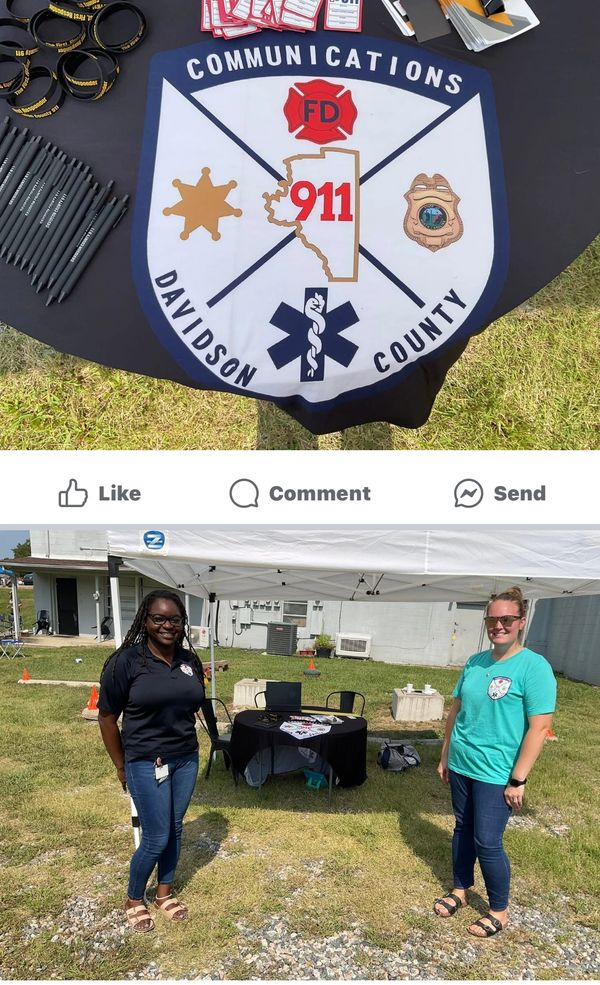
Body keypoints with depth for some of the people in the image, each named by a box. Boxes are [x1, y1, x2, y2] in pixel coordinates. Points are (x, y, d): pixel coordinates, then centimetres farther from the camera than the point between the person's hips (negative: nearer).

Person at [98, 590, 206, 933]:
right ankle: (134, 900, 29)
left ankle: (165, 892, 38)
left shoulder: (190, 661, -1)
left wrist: (185, 741, 12)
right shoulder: (126, 662, -16)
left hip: (186, 760, 5)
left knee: (175, 830, 17)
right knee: (156, 838, 3)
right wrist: (121, 767, -3)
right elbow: (107, 717, -8)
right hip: (146, 763, -5)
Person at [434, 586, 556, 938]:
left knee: (487, 842, 2)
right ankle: (460, 890, 38)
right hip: (461, 766, 6)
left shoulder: (534, 667, -16)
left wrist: (518, 780, -16)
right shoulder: (475, 663, 3)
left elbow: (539, 728, -17)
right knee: (463, 829, 18)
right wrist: (445, 756, 15)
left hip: (495, 774, -6)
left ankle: (500, 911, 24)